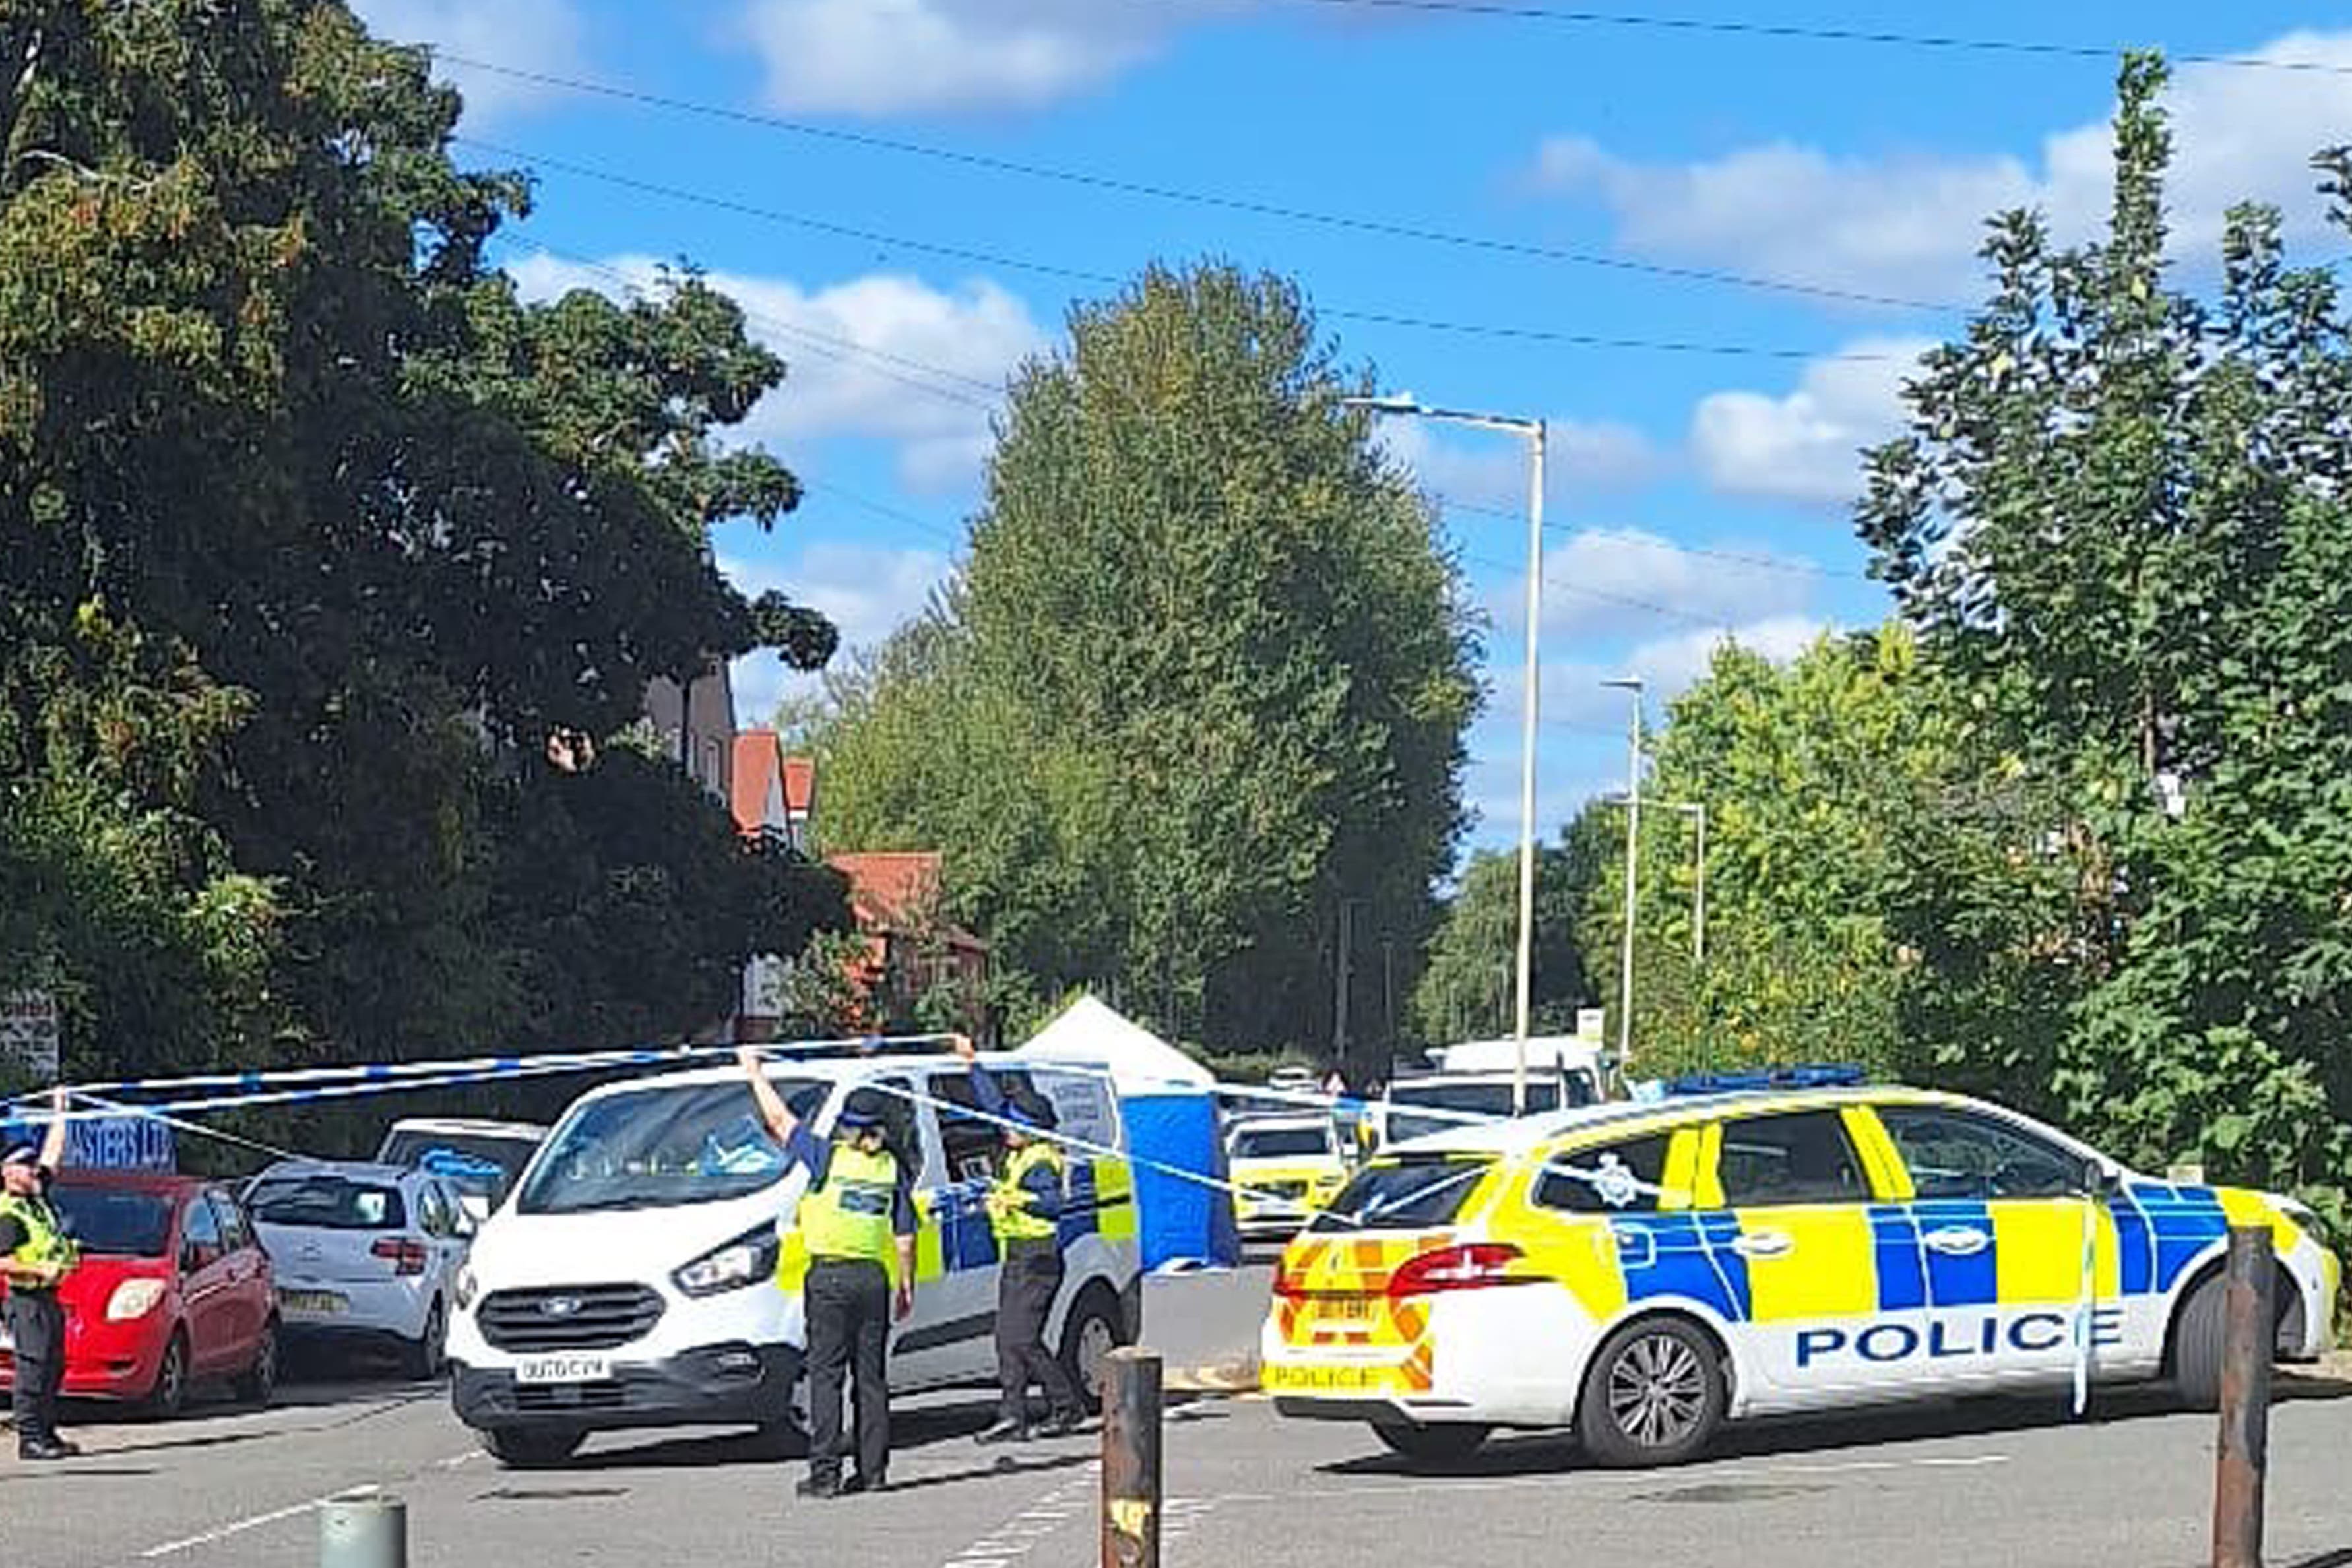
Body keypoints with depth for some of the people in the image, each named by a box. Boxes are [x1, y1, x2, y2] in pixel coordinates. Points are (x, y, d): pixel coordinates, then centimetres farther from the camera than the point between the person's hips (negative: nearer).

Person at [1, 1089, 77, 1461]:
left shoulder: (36, 1197, 12)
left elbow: (52, 1155, 23)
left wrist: (59, 1114, 25)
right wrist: (39, 1270, -21)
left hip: (48, 1298, 9)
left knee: (53, 1368, 11)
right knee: (32, 1369, -9)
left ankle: (47, 1433, 17)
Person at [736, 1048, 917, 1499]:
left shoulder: (829, 1158, -5)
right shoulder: (893, 1169, 5)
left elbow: (781, 1121, 4)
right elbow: (905, 1237, 8)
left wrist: (755, 1073, 15)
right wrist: (907, 1286, 18)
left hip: (830, 1277, -4)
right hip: (874, 1277, 4)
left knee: (826, 1374, -2)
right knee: (871, 1375, 9)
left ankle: (825, 1471, -6)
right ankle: (873, 1469, 10)